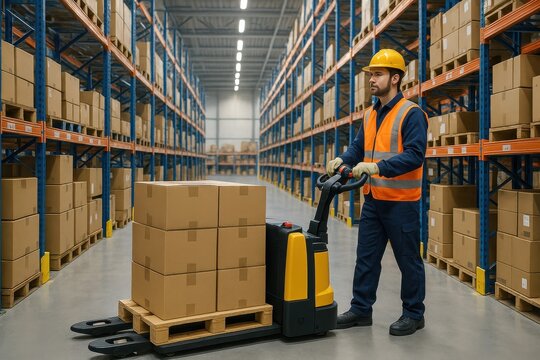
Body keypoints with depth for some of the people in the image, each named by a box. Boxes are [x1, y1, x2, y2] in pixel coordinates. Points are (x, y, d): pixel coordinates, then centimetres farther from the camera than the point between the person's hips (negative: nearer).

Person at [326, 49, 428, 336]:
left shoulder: (411, 113, -12)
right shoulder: (370, 114, 12)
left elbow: (415, 155, -21)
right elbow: (358, 147, 14)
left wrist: (377, 167, -30)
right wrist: (342, 160, -6)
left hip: (401, 202, -7)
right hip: (373, 200, 7)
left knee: (408, 260, 6)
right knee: (366, 257, 12)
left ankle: (413, 314, 22)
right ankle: (361, 309, 25)